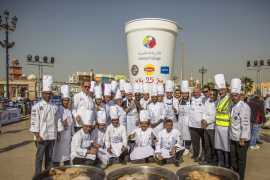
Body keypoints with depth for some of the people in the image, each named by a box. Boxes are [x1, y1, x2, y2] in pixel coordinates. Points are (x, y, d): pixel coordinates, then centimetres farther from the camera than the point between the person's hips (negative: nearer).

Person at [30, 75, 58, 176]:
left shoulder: (54, 107, 7)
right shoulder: (37, 106, -8)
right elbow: (34, 123, -11)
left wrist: (56, 134, 10)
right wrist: (37, 136, -15)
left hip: (52, 136, 5)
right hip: (42, 137, -5)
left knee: (49, 157, 15)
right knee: (39, 157, 4)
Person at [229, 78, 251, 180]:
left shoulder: (244, 107, -16)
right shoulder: (232, 106, 8)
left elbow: (245, 124, -18)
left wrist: (242, 139, -17)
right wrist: (231, 136, 13)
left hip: (241, 139, -7)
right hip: (233, 138, 7)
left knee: (241, 159, 8)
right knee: (233, 158, 16)